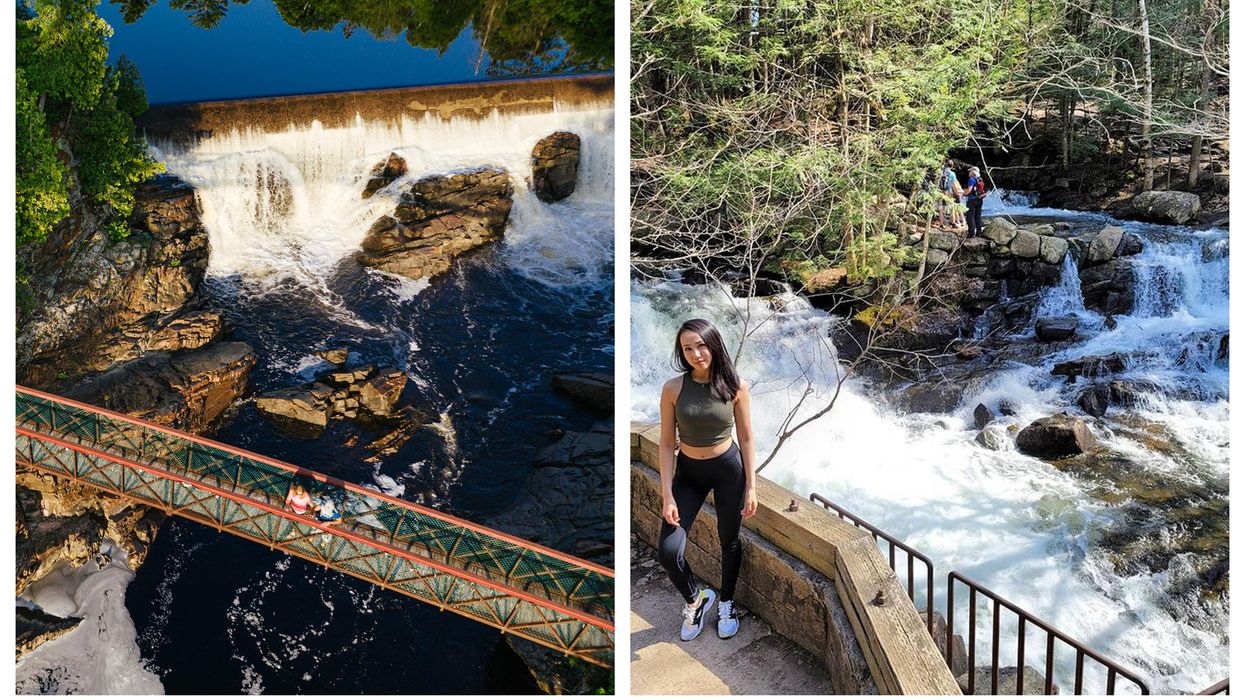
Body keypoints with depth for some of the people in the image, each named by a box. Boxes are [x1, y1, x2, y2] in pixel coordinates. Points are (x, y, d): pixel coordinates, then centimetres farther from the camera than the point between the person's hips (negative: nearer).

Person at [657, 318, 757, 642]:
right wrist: (667, 495, -12)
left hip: (729, 468, 0)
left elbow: (746, 439, -4)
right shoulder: (673, 388, -13)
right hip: (688, 472, 1)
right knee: (668, 551, -7)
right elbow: (666, 443, -8)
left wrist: (750, 486, -5)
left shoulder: (734, 386, -12)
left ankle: (726, 602, 42)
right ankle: (695, 599, 23)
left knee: (729, 541, 15)